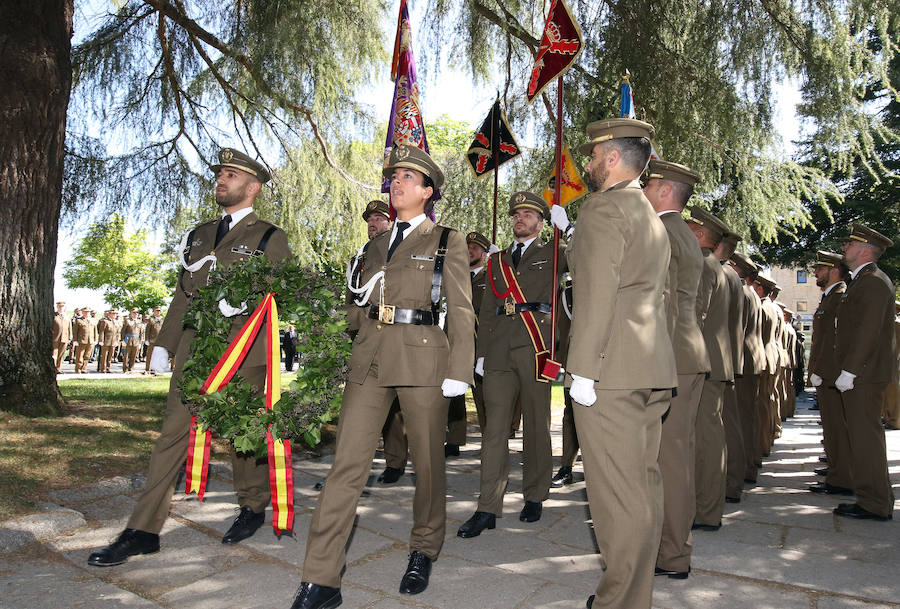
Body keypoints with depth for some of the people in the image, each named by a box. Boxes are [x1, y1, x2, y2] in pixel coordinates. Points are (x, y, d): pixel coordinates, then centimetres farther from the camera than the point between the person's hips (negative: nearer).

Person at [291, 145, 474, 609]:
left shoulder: (447, 241, 5)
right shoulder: (377, 244, 19)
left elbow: (461, 310, 0)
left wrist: (458, 371, -8)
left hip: (422, 357, -4)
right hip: (369, 358, 4)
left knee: (427, 461, 8)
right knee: (346, 464, -2)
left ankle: (423, 552, 31)